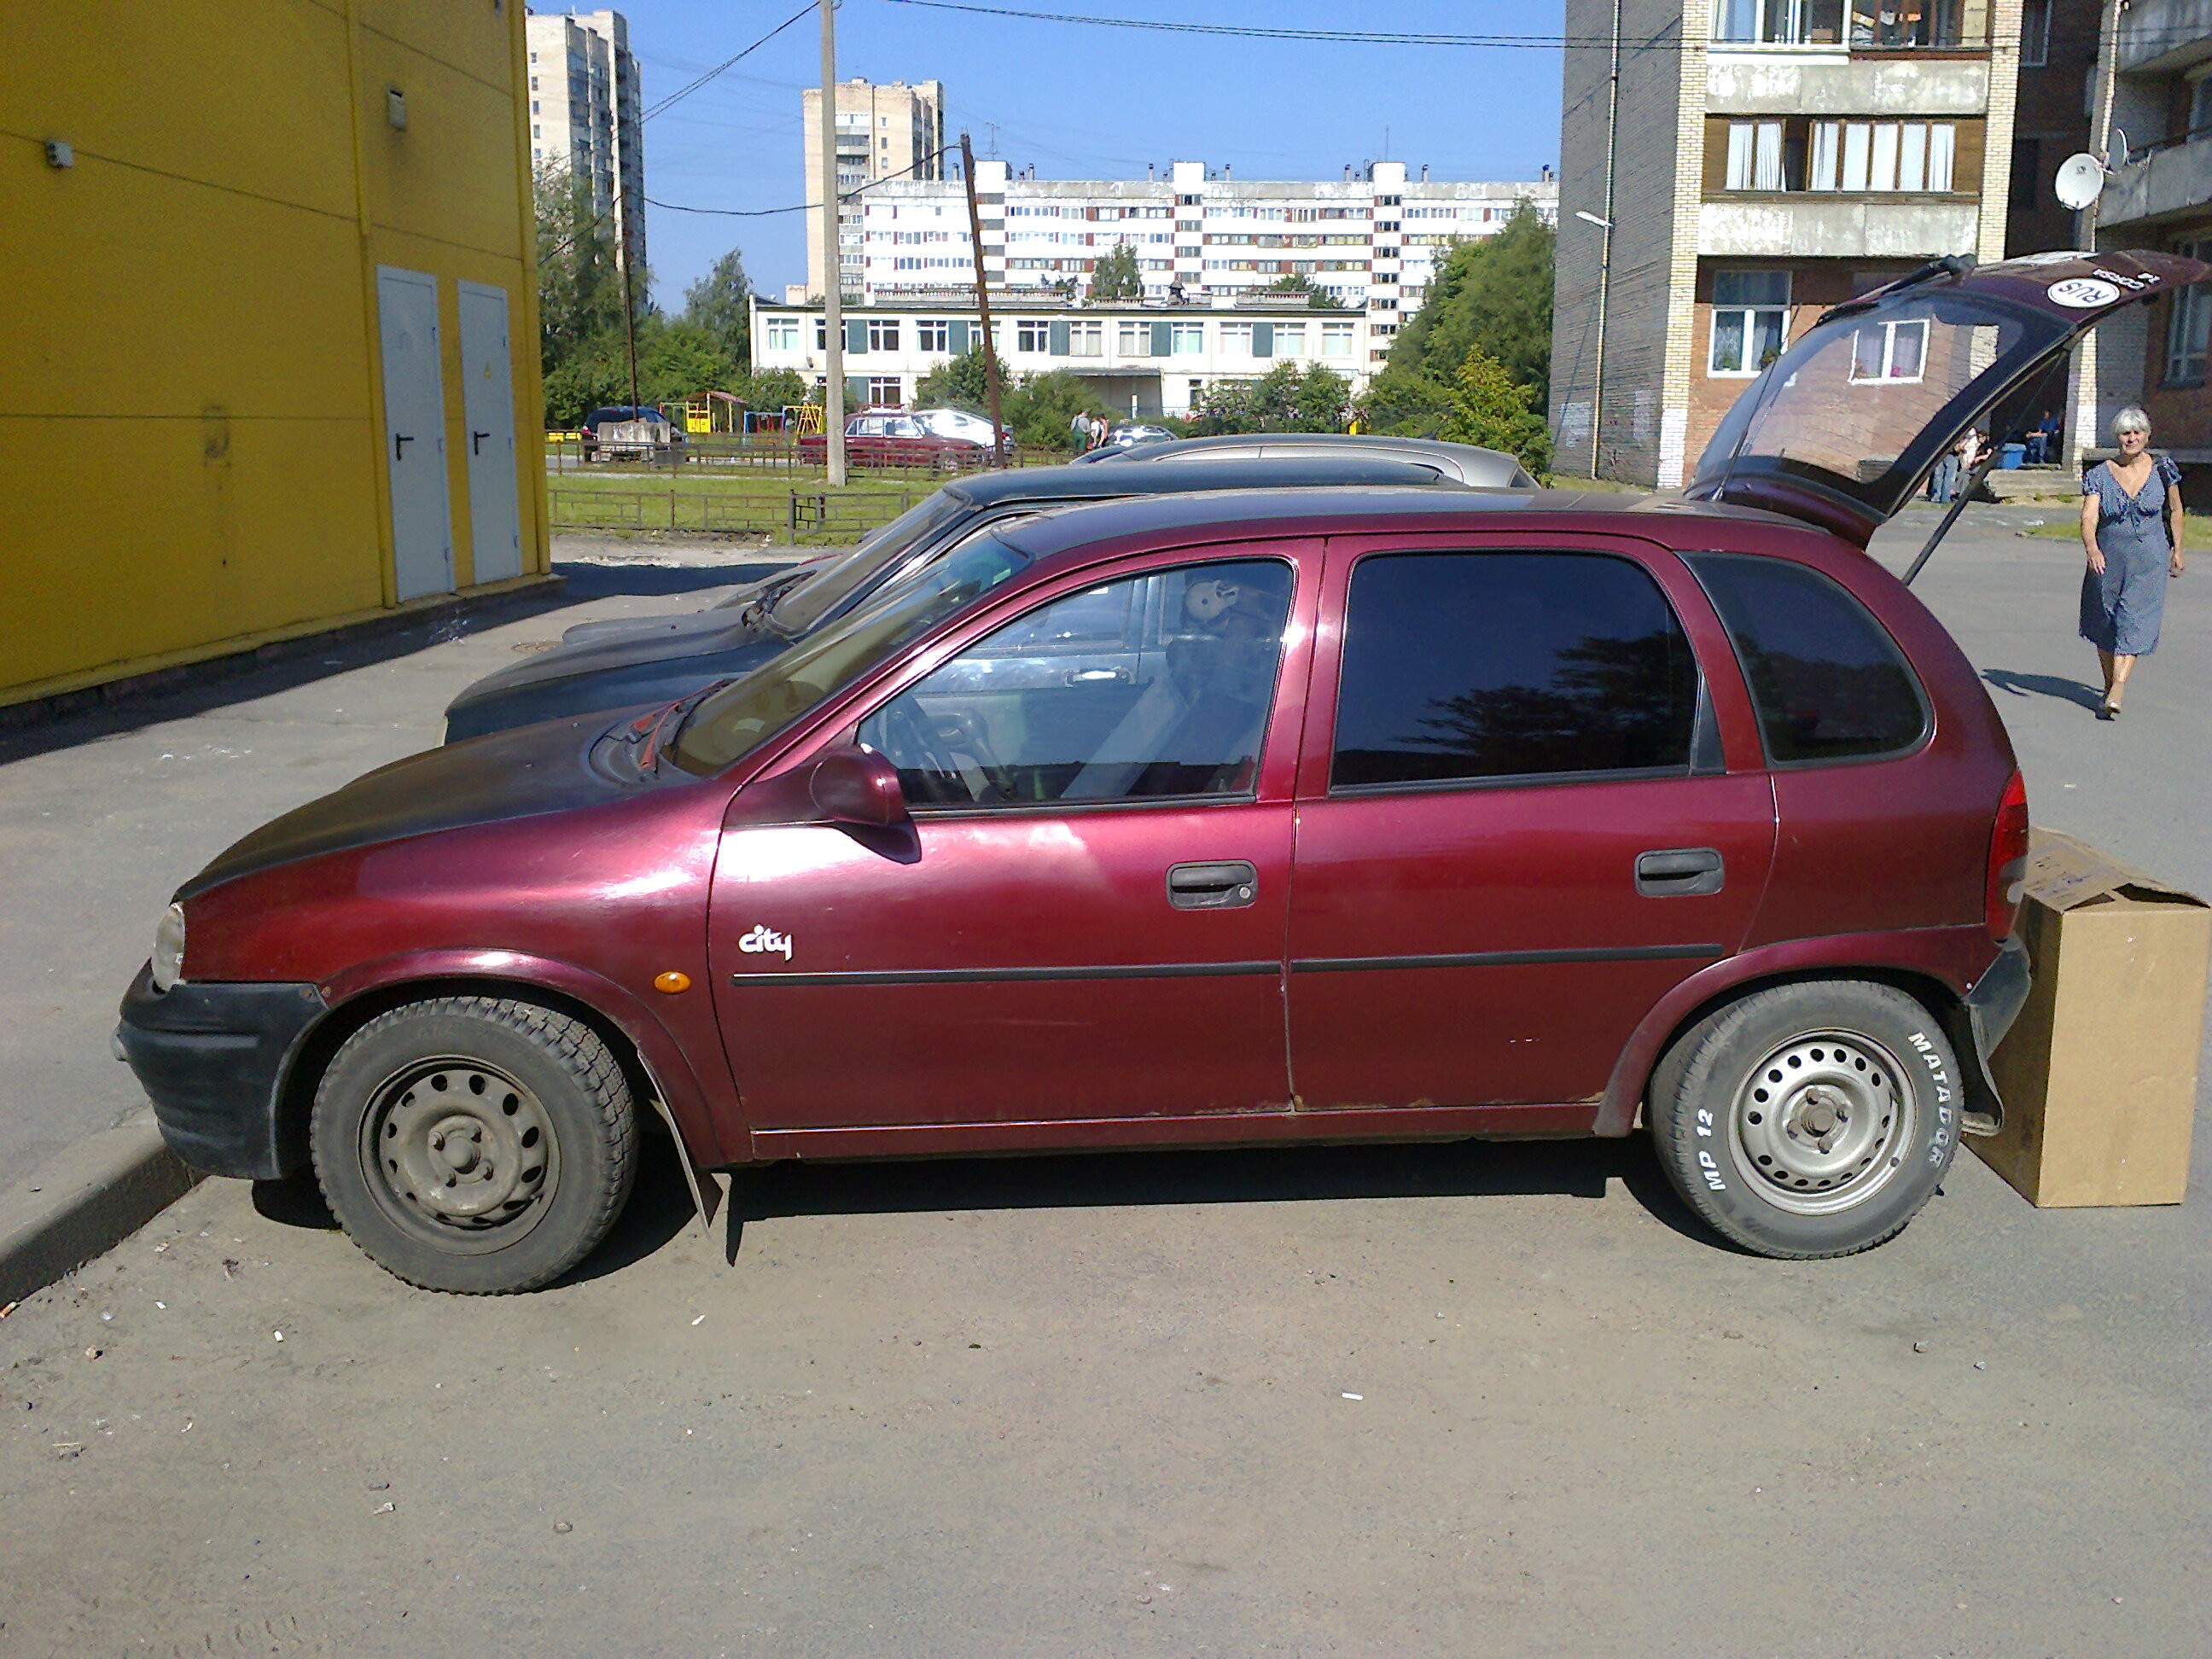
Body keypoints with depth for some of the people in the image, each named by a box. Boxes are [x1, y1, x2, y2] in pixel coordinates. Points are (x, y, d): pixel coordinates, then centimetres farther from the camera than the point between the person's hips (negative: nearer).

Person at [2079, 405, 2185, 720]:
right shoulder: (2100, 475, -2)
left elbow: (2175, 510, 14)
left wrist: (2177, 550, 14)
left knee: (2135, 621, -12)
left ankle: (2117, 690, -20)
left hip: (2151, 558, -1)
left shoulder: (2162, 470, 1)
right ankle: (2110, 685, 24)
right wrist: (2091, 549, -32)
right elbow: (2088, 517, -14)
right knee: (2105, 622, 10)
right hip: (2108, 558, 2)